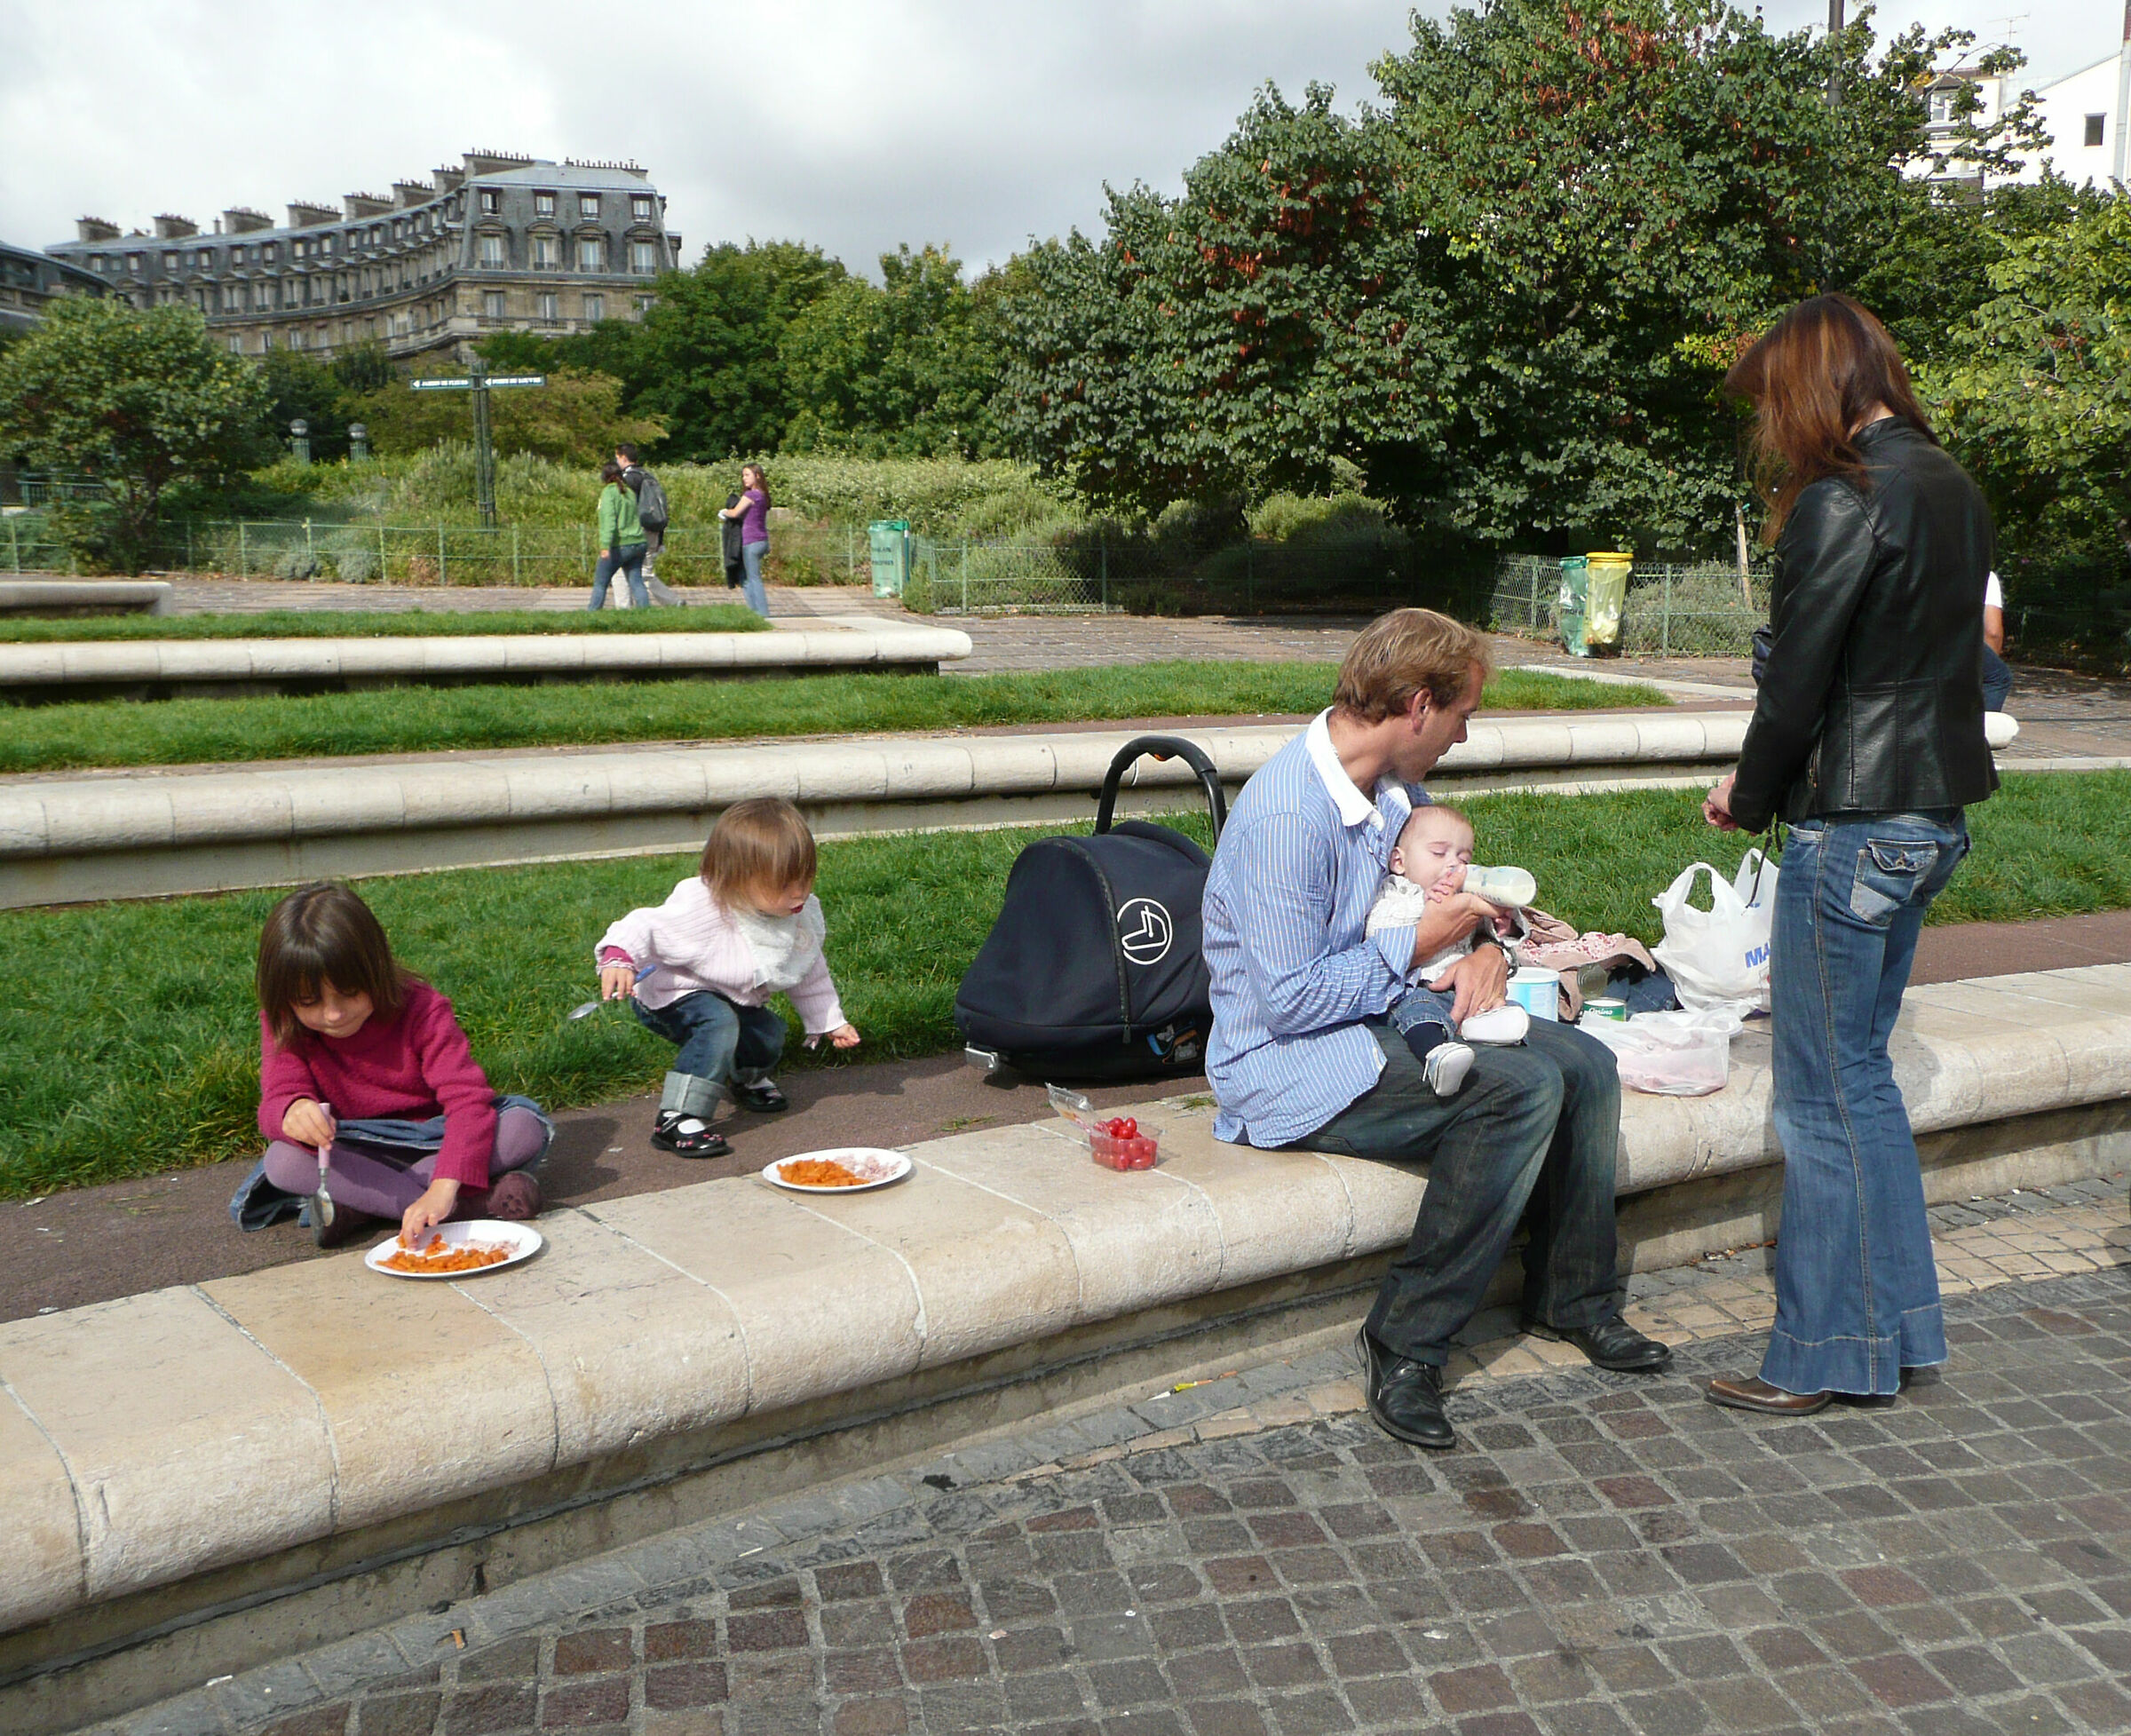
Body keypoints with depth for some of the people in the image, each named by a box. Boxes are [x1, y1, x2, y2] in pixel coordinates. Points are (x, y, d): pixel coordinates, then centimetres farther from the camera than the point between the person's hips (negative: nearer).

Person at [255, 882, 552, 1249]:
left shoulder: (421, 1010, -18)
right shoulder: (284, 1026, -8)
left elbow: (467, 1098, -27)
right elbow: (278, 1096, -18)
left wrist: (443, 1188, -44)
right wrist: (292, 1112, -47)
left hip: (433, 1143, -2)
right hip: (358, 1157, 2)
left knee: (527, 1126, -29)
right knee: (282, 1161, -32)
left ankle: (357, 1206, -30)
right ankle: (474, 1204, -36)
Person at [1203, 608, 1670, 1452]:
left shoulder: (1397, 787, 6)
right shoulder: (1288, 814, -24)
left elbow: (1451, 888, 22)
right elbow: (1288, 1000, -24)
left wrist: (1486, 951, -2)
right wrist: (1420, 941, -15)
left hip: (1382, 1023, 9)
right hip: (1287, 1064, -9)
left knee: (1584, 1064, -3)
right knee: (1523, 1086, -25)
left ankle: (1570, 1299, 15)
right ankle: (1404, 1344, -17)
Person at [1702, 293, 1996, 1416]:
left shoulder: (1844, 501, -16)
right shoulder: (1953, 487, 12)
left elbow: (1799, 680, -17)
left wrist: (1747, 798, 1)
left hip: (1853, 826, -9)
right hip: (1935, 813, 9)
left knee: (1823, 1092, 1)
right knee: (1857, 1069, 19)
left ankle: (1821, 1355, 13)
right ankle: (1895, 1325, 28)